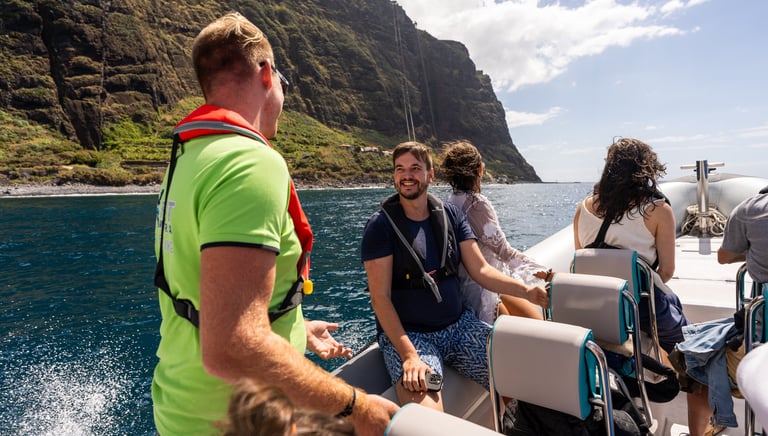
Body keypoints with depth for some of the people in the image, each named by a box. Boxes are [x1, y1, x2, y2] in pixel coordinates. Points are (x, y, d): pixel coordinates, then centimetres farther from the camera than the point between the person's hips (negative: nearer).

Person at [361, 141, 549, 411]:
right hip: (407, 334, -5)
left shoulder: (451, 216, 6)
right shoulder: (381, 225, -8)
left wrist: (526, 291, -15)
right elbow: (380, 298, -12)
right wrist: (408, 355, -23)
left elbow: (480, 270, 2)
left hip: (459, 325, 5)